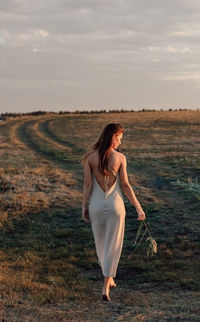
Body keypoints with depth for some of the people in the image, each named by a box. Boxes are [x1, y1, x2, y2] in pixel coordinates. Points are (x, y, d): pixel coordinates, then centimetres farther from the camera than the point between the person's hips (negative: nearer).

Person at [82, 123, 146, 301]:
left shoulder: (90, 157, -5)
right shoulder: (120, 158, -8)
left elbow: (87, 184, -5)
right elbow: (125, 185, -7)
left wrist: (84, 206, 3)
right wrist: (138, 207, 0)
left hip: (96, 205, 2)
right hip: (115, 205, -2)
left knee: (101, 242, 21)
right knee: (113, 245, 4)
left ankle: (109, 278, 38)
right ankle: (106, 287, -4)